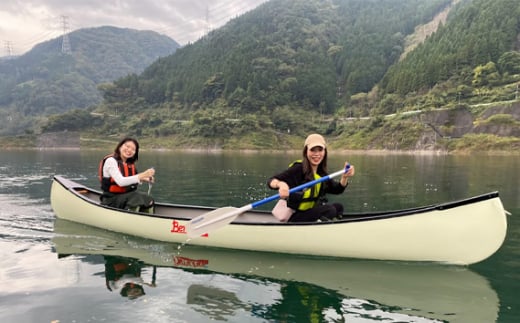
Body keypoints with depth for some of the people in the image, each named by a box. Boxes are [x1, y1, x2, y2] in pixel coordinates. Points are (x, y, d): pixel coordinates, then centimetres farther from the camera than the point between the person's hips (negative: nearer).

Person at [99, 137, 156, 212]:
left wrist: (144, 179, -2)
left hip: (128, 195, 7)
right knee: (137, 200, -30)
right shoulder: (111, 160, -12)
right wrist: (142, 175, -32)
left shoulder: (130, 164, 10)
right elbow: (120, 182, -26)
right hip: (112, 199, -7)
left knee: (148, 200, -17)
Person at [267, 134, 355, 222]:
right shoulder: (298, 168, -19)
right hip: (294, 216, -8)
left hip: (309, 212, 8)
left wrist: (345, 177, -16)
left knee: (338, 207, 9)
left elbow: (337, 190, 3)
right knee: (330, 210, -20)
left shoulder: (321, 172, 4)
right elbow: (271, 181, -25)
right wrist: (280, 184, -48)